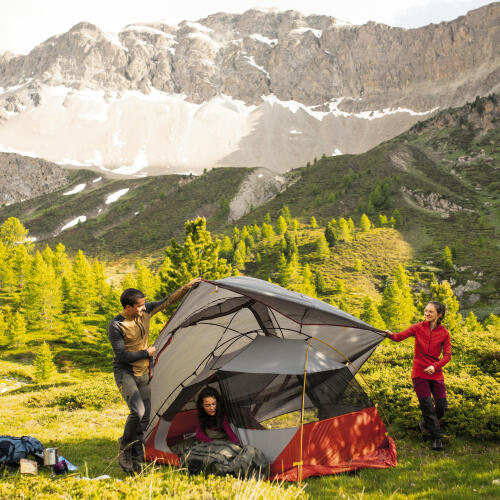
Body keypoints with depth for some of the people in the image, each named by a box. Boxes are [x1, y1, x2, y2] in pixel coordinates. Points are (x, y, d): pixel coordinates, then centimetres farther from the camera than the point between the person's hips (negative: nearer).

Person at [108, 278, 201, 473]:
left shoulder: (145, 311, -3)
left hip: (142, 373, 6)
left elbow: (166, 302, 9)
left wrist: (186, 288, 5)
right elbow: (122, 356, -20)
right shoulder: (116, 326, -20)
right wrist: (146, 353, -13)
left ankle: (136, 458, 18)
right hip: (124, 372, -6)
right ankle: (124, 447, 1)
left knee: (145, 416, 6)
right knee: (138, 411, -23)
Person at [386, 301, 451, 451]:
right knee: (427, 405, -8)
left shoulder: (444, 333, -2)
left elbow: (447, 355, -2)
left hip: (435, 373, 2)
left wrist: (435, 366, -18)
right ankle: (437, 437, 6)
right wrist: (391, 334, -32)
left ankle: (426, 423, 30)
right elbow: (399, 337, -9)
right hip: (419, 373, -2)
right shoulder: (418, 328, -4)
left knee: (442, 405, 0)